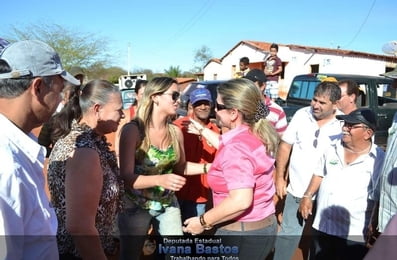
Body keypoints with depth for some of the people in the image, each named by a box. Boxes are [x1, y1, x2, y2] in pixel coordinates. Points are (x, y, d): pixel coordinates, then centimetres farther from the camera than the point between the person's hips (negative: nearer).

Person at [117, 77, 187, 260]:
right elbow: (126, 177, -23)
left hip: (168, 204, 5)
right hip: (136, 206, -4)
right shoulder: (133, 130, -18)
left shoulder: (175, 131, -3)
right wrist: (160, 179, -35)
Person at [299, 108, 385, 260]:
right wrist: (307, 196, 5)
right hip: (323, 227, 5)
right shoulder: (332, 148, 2)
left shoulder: (379, 160, -12)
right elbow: (319, 174, 14)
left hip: (355, 235, -4)